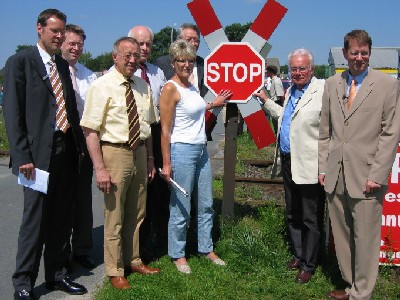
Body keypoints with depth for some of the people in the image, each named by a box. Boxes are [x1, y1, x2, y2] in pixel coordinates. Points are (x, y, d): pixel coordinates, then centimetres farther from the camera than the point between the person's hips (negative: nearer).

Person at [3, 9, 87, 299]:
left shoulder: (63, 65, 16)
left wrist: (80, 145, 11)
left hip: (65, 152, 6)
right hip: (39, 152, -6)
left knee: (62, 218, 12)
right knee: (35, 219, -1)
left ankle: (56, 274, 26)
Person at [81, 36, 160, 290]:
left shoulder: (143, 86, 8)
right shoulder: (102, 86, -11)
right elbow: (90, 130, -15)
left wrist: (150, 158, 12)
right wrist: (100, 168, -19)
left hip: (140, 152, 6)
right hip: (115, 153, -6)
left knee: (136, 214, 18)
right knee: (114, 216, 4)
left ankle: (133, 261, 37)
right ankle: (115, 271, 22)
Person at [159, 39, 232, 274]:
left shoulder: (191, 87, 11)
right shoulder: (170, 89, -12)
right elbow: (165, 130, -13)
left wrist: (213, 105, 23)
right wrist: (166, 164, -14)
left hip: (202, 149, 8)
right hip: (182, 150, -8)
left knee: (206, 204, 15)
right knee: (181, 207, 3)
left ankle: (207, 248, 30)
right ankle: (178, 254, 20)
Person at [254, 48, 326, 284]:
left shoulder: (323, 90, -16)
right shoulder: (291, 91, 12)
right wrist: (265, 100, 28)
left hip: (310, 167, -9)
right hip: (288, 163, 9)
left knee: (311, 219, 7)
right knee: (293, 216, 20)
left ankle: (308, 265, 21)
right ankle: (299, 255, 38)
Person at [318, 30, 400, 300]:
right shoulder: (332, 85, 11)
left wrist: (377, 175, -10)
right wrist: (323, 167, 8)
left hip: (366, 177, -4)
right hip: (336, 176, 4)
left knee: (365, 239, 2)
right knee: (341, 237, 13)